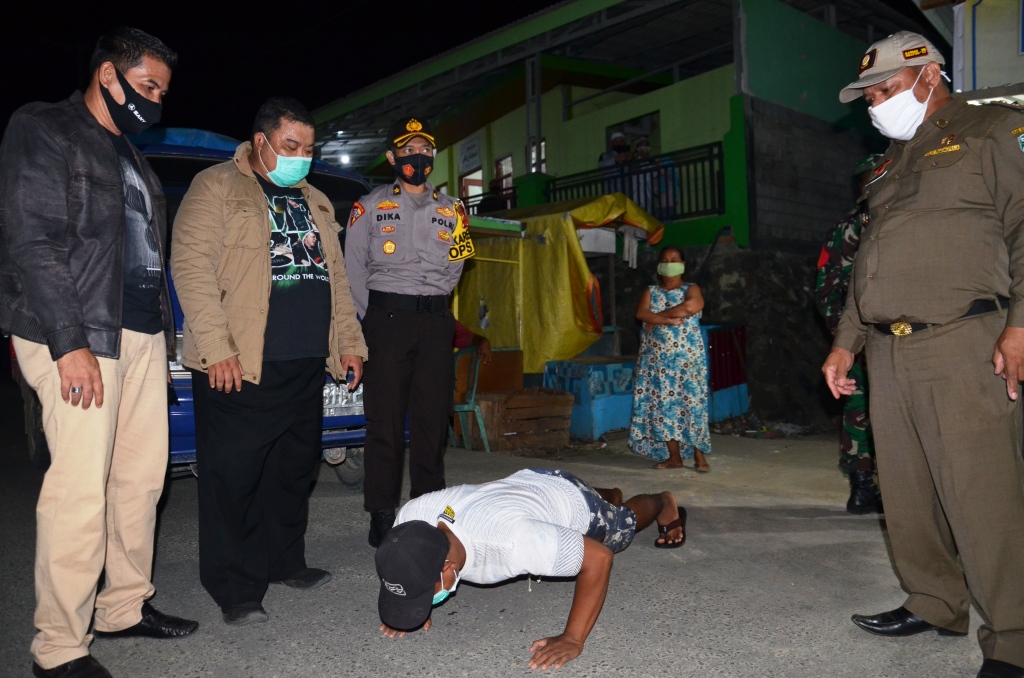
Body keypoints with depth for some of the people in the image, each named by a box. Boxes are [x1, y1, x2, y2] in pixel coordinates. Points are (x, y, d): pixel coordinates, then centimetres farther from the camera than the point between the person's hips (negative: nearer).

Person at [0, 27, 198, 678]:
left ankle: (126, 606, 22)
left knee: (143, 476, 9)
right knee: (81, 489, -8)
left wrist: (163, 330, 12)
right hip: (78, 336, -8)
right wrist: (69, 342, -19)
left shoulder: (131, 154, 22)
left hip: (143, 335, 8)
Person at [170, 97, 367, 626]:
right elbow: (191, 266, -10)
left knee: (295, 469, 13)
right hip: (239, 366, -6)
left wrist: (349, 342, 16)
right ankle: (235, 590, 9)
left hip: (306, 365, 7)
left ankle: (284, 562, 28)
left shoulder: (314, 202, 21)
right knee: (233, 474, -2)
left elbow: (336, 277, 23)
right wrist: (216, 348, -18)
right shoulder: (217, 188, 0)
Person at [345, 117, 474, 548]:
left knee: (433, 419, 4)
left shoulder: (451, 210, 15)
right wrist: (372, 319, -2)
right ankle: (382, 515, 6)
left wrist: (432, 301, 4)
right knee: (385, 420, -3)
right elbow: (354, 269, 4)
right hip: (386, 317, -2)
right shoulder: (370, 206, 7)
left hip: (435, 320, 3)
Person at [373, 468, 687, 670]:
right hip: (527, 482, 5)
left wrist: (573, 638, -43)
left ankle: (664, 502, 64)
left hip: (574, 502, -5)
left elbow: (598, 558, -42)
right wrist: (413, 604, -20)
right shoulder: (412, 516, -34)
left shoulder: (511, 538, -52)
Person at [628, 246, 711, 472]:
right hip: (657, 358, 3)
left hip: (687, 357, -3)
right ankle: (674, 456, 10)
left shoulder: (690, 289, 5)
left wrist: (658, 317, -13)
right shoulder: (650, 292, 12)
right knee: (662, 404, 2)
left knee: (691, 401, -8)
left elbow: (692, 306, -18)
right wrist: (669, 320, -19)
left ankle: (699, 456, -1)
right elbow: (641, 313, -7)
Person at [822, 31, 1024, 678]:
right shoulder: (892, 163, 26)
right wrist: (846, 341, 20)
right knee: (908, 491, 9)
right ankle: (935, 605, 23)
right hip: (888, 352, 7)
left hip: (963, 343, -7)